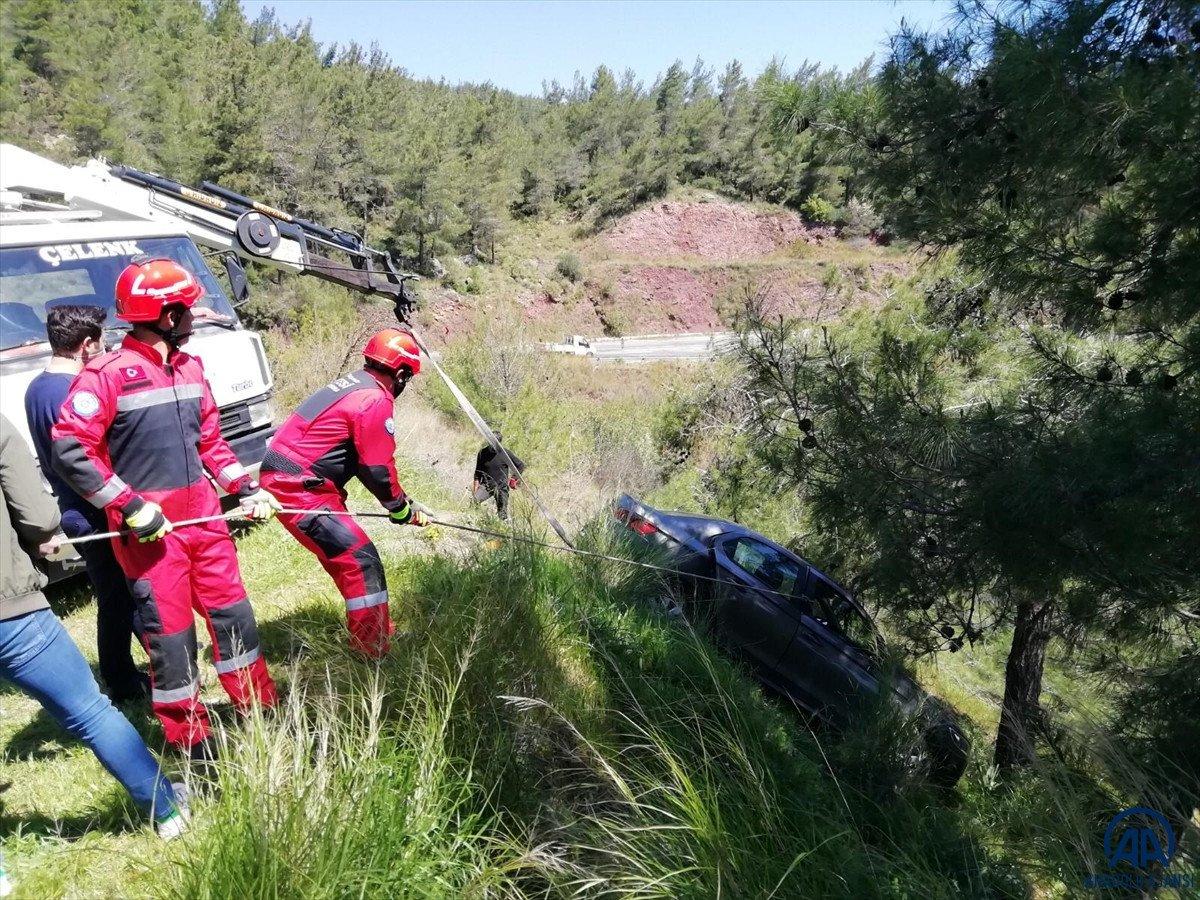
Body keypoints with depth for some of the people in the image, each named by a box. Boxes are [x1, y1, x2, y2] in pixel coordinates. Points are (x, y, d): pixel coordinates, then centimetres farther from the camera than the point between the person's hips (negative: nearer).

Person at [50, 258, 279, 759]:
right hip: (149, 529, -6)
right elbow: (69, 449, -15)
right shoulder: (107, 375, -13)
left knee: (232, 613, 14)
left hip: (203, 516, 7)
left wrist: (247, 488, 9)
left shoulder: (190, 368, 9)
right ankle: (194, 743, 19)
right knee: (171, 633, 3)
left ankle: (260, 709, 31)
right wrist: (130, 505, -17)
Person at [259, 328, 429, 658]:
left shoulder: (353, 384, 15)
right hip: (297, 489, -10)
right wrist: (403, 509, 1)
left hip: (282, 479, 10)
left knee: (344, 554, 18)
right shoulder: (376, 400, -15)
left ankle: (377, 630, 31)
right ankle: (373, 652, -4)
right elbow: (378, 469, -14)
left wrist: (400, 501, 17)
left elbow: (367, 461, 20)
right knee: (361, 560, -9)